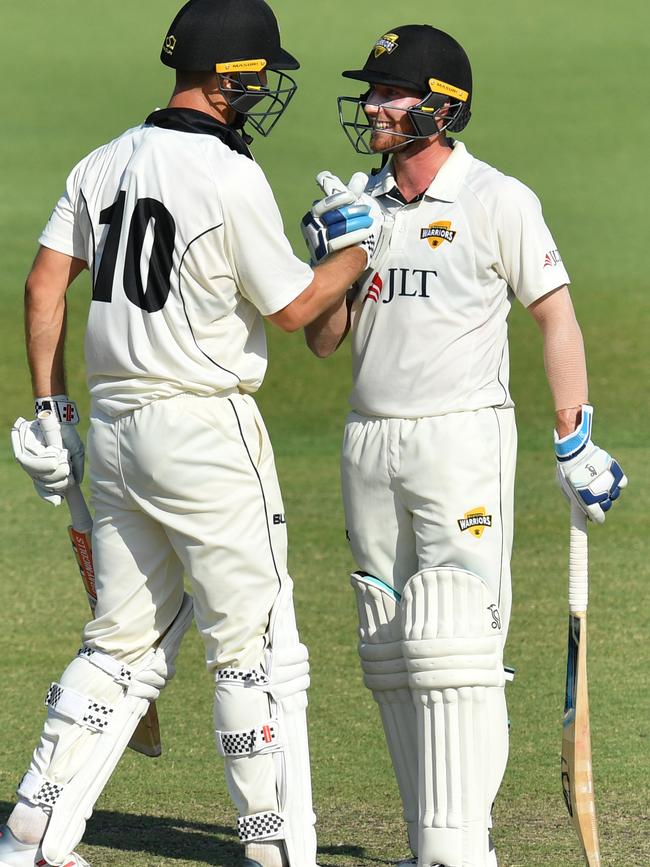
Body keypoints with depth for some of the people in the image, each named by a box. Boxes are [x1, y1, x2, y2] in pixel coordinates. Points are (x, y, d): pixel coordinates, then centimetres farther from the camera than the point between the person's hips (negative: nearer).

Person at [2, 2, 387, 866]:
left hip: (116, 428, 7)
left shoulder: (106, 163, 7)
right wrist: (358, 246, 7)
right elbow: (294, 307, -9)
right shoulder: (230, 178, -15)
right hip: (205, 432, -7)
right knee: (256, 645, 1)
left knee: (126, 641, 14)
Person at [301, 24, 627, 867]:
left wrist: (575, 443, -8)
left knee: (452, 643, -14)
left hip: (463, 441, -6)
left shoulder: (497, 201, -6)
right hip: (371, 443, 6)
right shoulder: (360, 202, 11)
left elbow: (556, 316, -4)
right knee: (392, 654, 7)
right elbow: (321, 338, 10)